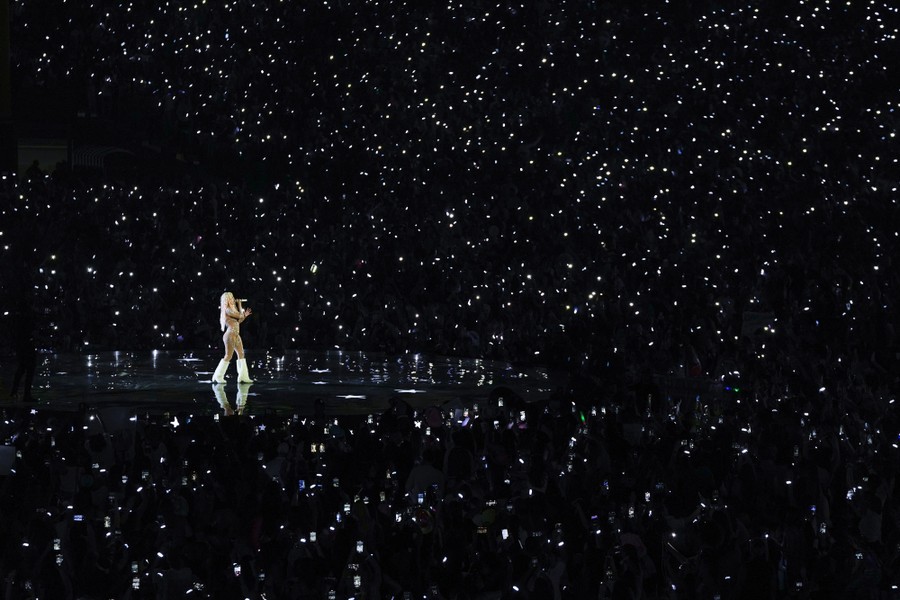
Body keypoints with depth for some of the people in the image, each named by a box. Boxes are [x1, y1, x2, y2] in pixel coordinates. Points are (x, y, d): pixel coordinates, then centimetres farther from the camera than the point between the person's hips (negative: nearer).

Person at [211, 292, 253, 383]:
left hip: (236, 335, 10)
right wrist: (239, 305, -1)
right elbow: (239, 315, -14)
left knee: (241, 354, 7)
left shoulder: (231, 309, 16)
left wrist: (245, 315, 13)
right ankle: (217, 377, 1)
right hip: (230, 335, -10)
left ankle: (243, 377, 8)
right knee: (228, 356, -6)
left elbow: (237, 321, 20)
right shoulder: (227, 310, -13)